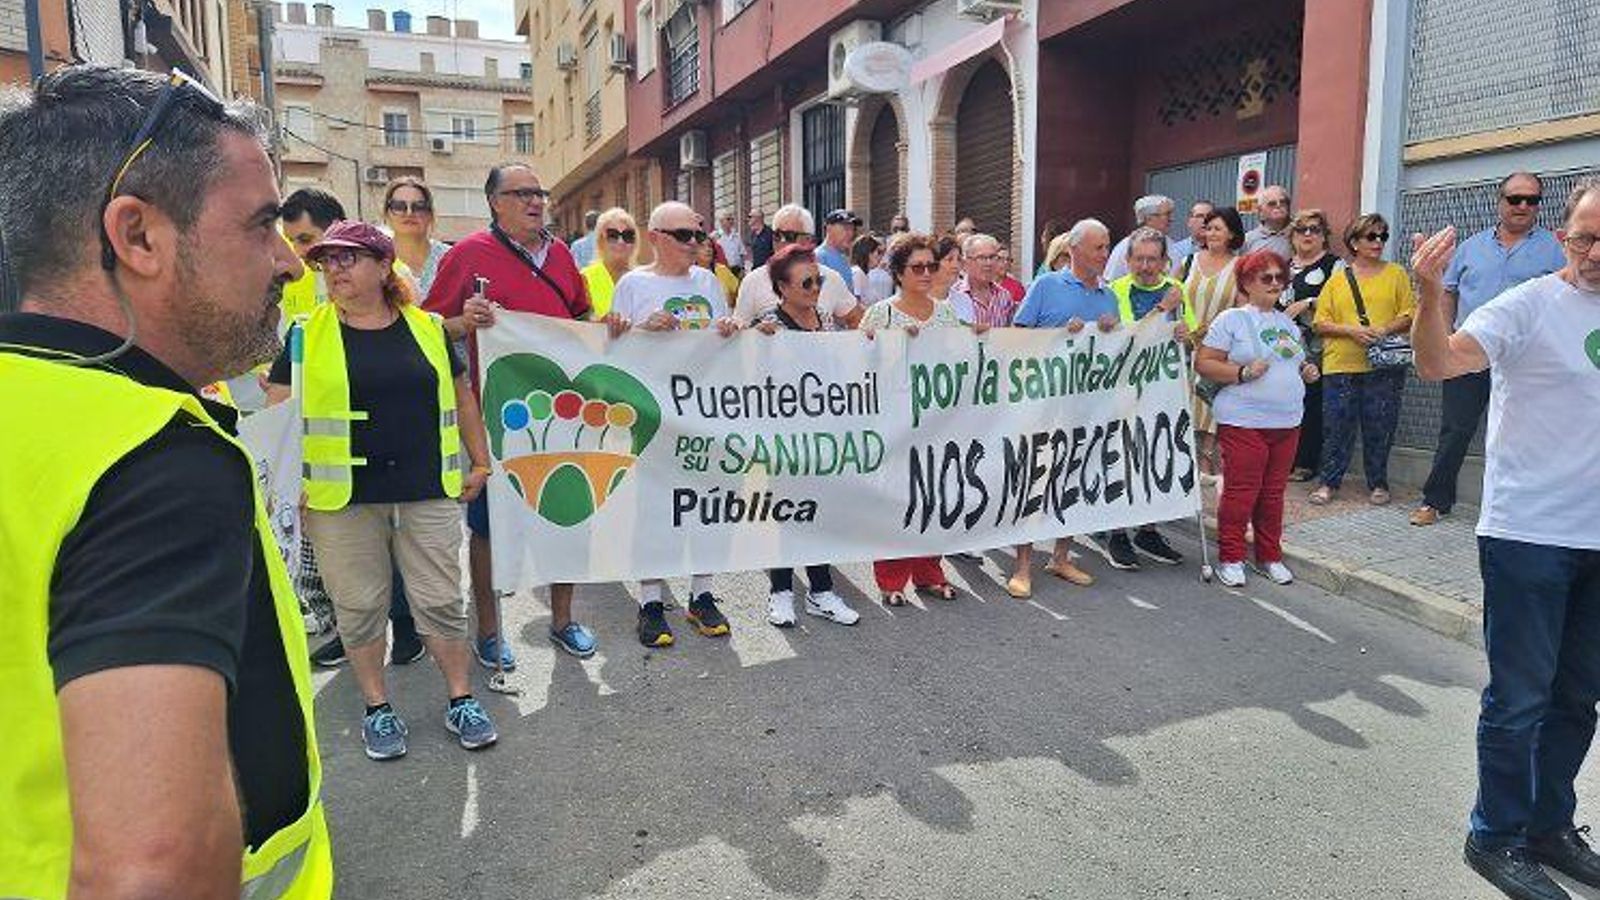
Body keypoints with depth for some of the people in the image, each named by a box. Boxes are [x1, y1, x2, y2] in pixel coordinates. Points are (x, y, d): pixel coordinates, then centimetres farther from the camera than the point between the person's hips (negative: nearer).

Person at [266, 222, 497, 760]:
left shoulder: (427, 327, 7)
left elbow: (461, 396, 15)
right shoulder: (308, 335, 3)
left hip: (429, 494, 1)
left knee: (441, 600, 5)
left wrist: (480, 462, 13)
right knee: (360, 605, 8)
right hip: (342, 499, -1)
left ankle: (461, 700, 20)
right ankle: (377, 707, 25)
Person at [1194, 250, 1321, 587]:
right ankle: (1230, 559, 7)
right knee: (1240, 492, -4)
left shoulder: (1287, 322, 19)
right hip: (1244, 421, -6)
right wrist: (1242, 373, -20)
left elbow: (1297, 363, 30)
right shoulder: (1231, 320, -3)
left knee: (1273, 493, 11)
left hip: (1287, 421, 7)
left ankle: (1270, 556, 23)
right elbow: (1203, 363, -10)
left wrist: (1307, 371, 8)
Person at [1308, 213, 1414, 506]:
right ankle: (1329, 482, 12)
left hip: (1384, 366, 0)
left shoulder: (1396, 274, 9)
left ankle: (1378, 484, 16)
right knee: (1337, 427, 1)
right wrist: (1351, 330, -13)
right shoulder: (1337, 280, 9)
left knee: (1380, 428, 3)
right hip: (1341, 364, 0)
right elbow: (1321, 323, 3)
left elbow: (1410, 315, 4)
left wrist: (1385, 330, -14)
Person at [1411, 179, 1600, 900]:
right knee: (1519, 700, 2)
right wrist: (1432, 295, -41)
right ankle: (1496, 837, 18)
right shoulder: (1529, 306, -10)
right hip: (1528, 535, -7)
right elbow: (1438, 363, -26)